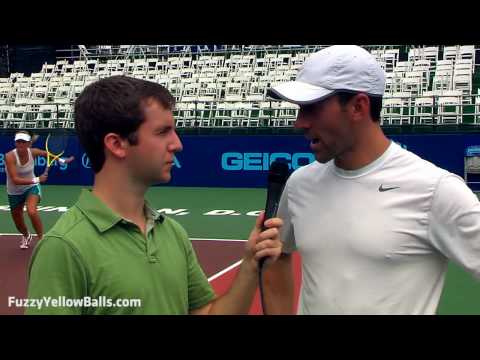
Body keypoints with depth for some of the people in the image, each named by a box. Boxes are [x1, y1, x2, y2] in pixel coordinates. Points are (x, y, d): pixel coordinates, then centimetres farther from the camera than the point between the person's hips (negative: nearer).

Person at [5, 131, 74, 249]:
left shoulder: (33, 152, -18)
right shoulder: (10, 157, -28)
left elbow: (48, 154, 5)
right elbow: (15, 180, -34)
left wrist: (62, 160, -3)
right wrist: (36, 180, -39)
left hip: (31, 187, 0)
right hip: (15, 192, 0)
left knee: (32, 211, -30)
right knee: (18, 223, 15)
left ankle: (42, 239, -12)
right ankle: (26, 236, 51)